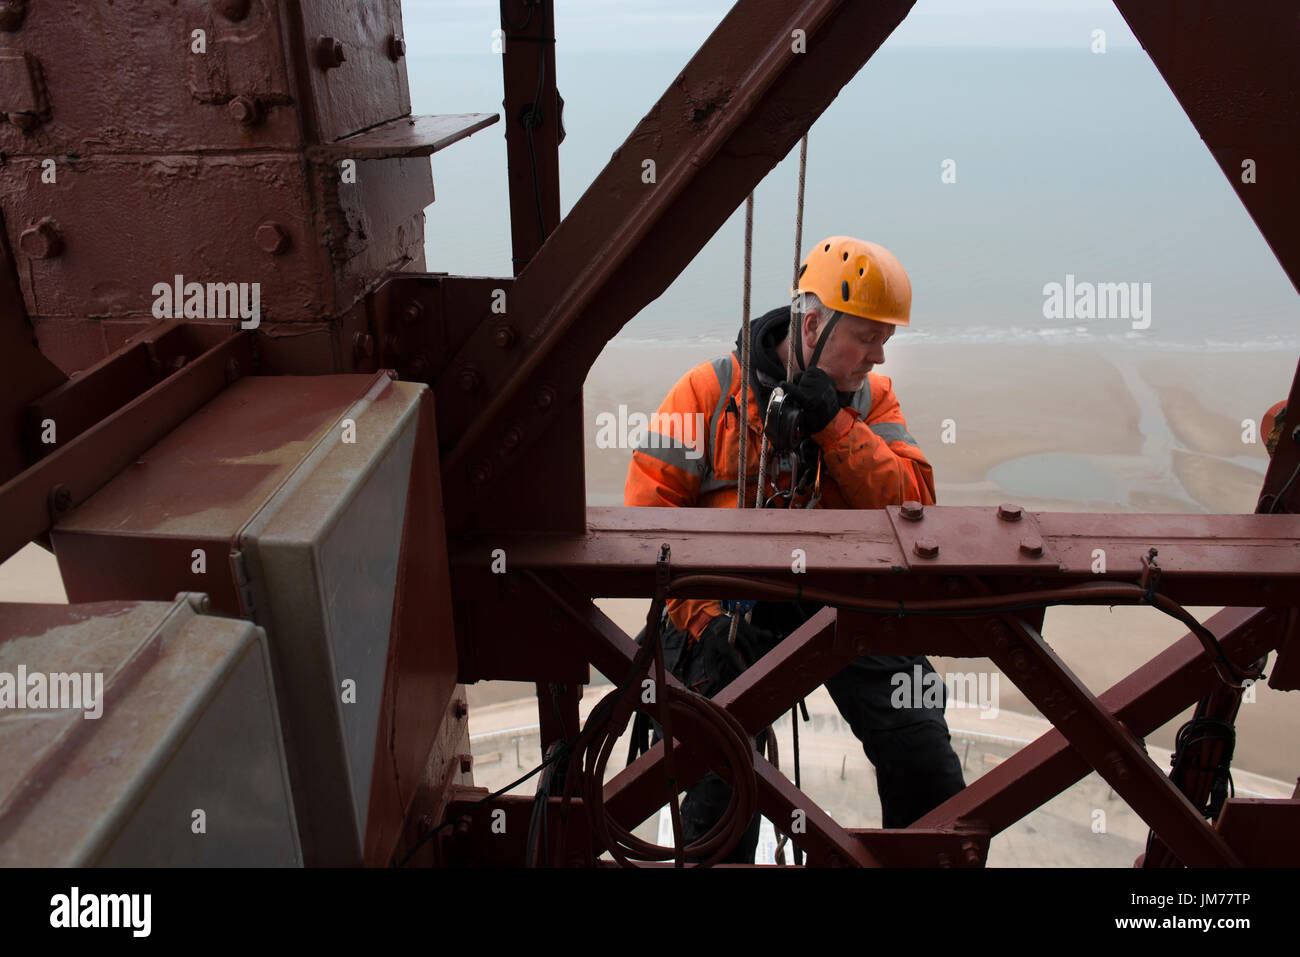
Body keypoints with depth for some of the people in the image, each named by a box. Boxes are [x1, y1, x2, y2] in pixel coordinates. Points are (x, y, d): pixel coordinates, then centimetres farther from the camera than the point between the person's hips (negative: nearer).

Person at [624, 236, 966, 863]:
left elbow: (911, 502, -4)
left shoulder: (872, 399, 8)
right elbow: (650, 514, -7)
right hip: (737, 605, -2)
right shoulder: (708, 393, -4)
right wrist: (705, 618, -15)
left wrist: (835, 427, -16)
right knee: (721, 786, -8)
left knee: (926, 764, -3)